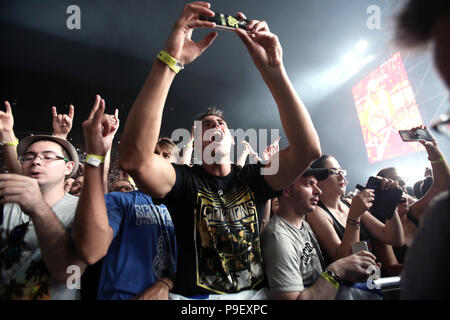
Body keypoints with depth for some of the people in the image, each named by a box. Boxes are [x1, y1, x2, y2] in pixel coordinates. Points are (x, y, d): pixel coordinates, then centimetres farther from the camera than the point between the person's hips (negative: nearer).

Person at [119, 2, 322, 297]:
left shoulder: (252, 179, 1)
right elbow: (134, 159, -26)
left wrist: (273, 70, -21)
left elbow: (308, 149, -14)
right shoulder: (185, 181, -5)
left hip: (256, 293, 2)